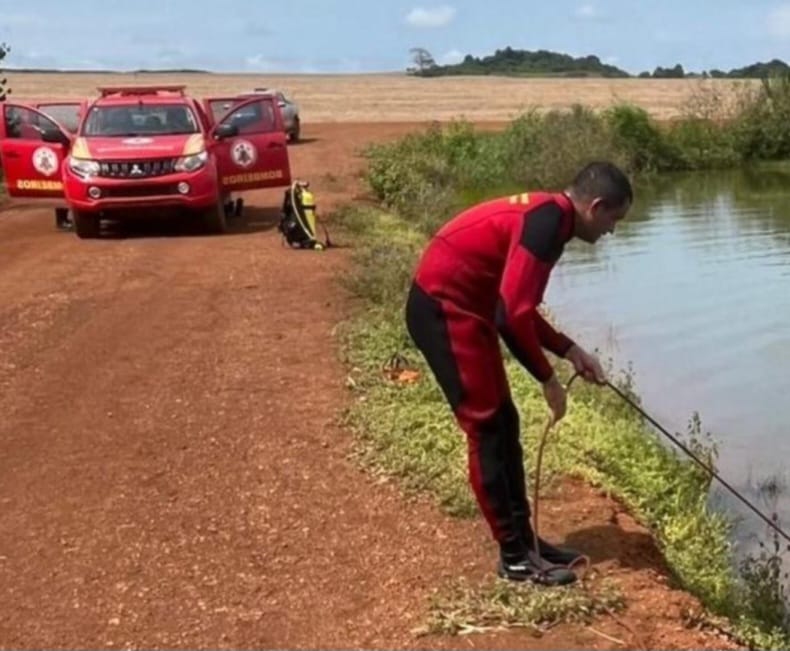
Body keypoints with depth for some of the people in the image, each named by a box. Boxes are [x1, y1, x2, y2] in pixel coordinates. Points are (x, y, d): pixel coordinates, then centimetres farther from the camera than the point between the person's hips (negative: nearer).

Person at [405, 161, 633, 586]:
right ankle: (514, 556, 5)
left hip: (460, 308, 10)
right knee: (487, 429, -5)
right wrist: (547, 379, -13)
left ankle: (523, 539, 22)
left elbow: (517, 307, 20)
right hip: (443, 309, -10)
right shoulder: (548, 221, -19)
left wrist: (570, 351, 14)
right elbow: (512, 313, -24)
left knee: (503, 424, 13)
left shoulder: (546, 215, 12)